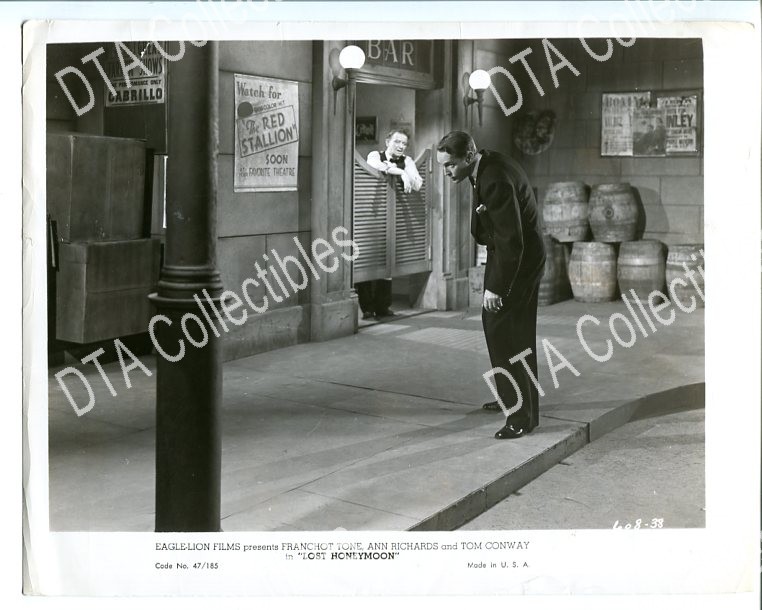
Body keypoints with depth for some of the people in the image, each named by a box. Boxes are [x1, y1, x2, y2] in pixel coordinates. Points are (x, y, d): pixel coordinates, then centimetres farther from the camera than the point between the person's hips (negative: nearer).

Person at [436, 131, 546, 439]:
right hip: (507, 253, 10)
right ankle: (513, 395, 35)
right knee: (494, 323, 19)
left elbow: (511, 241, -28)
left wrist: (496, 287, -23)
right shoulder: (488, 163, 2)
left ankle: (523, 414, 0)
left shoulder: (495, 180, -28)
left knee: (507, 333, -8)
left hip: (519, 260, -10)